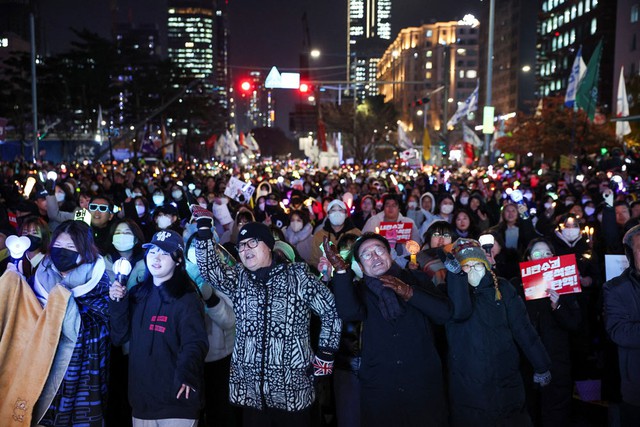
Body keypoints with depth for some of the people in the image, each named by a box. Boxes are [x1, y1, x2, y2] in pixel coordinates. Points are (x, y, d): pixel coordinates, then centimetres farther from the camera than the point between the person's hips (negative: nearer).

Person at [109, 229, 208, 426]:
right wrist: (118, 304, -6)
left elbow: (195, 343, -19)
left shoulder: (186, 298, -8)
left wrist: (187, 373, -37)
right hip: (141, 401, 6)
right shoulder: (137, 294, 10)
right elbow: (120, 337, 8)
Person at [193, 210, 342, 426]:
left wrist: (325, 355, -2)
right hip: (249, 386, 3)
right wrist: (204, 228, -15)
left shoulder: (297, 276, -1)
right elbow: (209, 268, -8)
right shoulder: (238, 278, 9)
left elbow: (331, 311, 1)